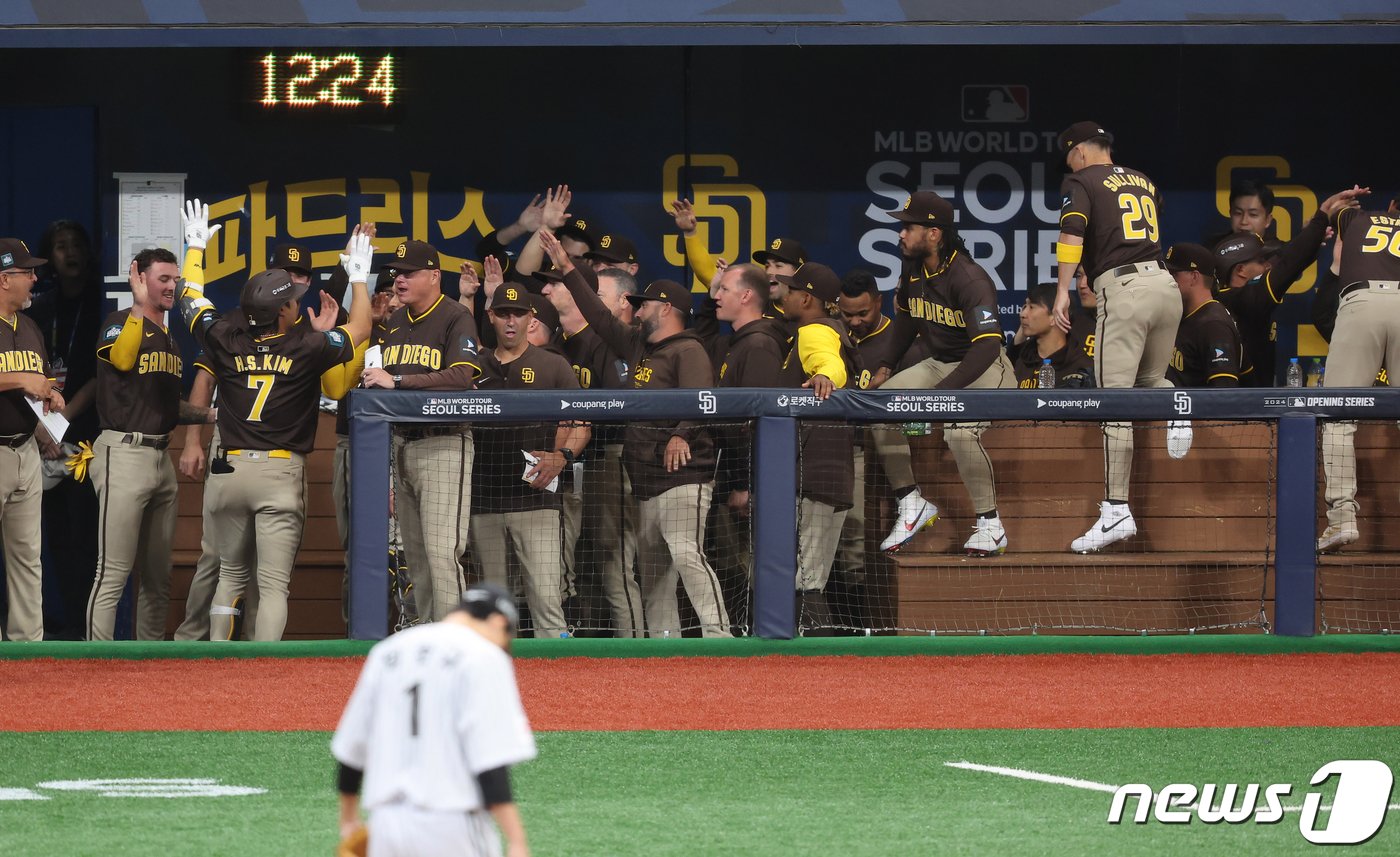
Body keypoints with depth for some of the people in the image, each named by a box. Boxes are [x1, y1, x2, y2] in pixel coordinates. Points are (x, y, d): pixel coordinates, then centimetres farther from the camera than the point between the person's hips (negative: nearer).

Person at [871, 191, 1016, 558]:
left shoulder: (969, 279, -26)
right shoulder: (913, 272, 1)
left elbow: (987, 346, -34)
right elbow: (906, 318, 22)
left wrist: (939, 392, -40)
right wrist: (886, 368, 11)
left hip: (983, 367, -8)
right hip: (939, 363, 8)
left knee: (959, 430, -34)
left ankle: (990, 527, -20)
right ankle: (910, 504, -2)